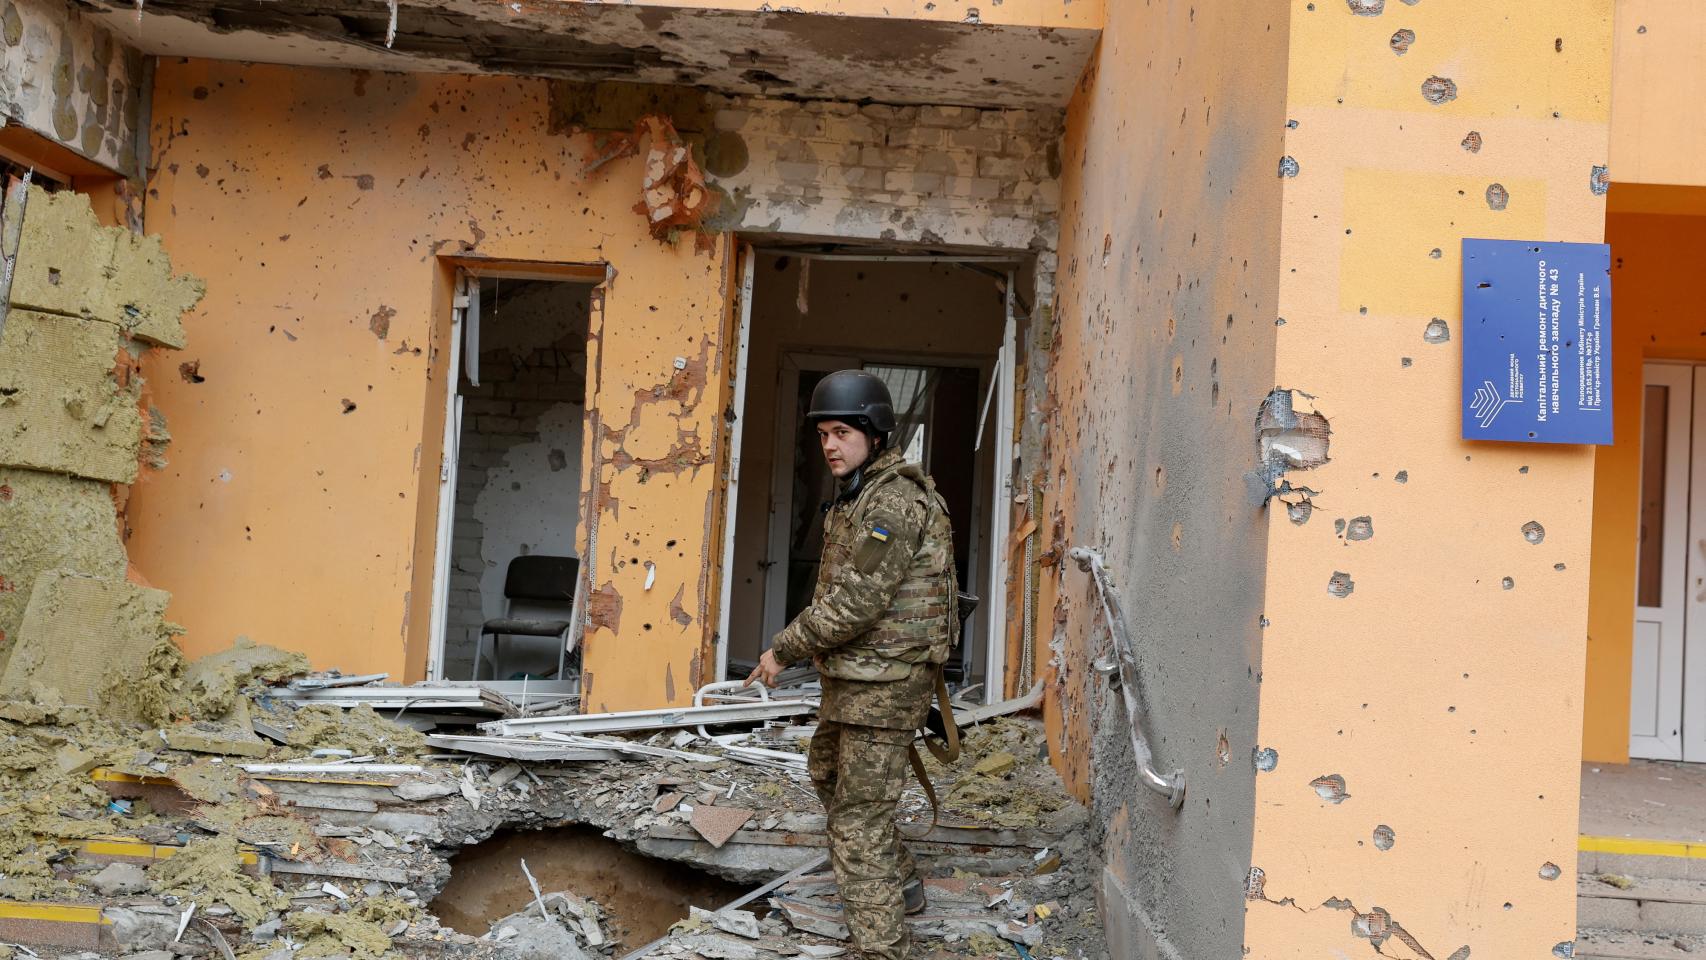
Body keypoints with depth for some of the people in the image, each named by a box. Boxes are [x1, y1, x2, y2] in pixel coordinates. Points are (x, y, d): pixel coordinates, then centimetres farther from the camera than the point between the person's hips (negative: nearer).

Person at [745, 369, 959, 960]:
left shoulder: (893, 501, -20)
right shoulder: (858, 496, 13)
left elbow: (854, 604, -24)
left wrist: (783, 651, -14)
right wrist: (806, 647, 9)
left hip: (884, 682, -11)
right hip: (855, 675, 11)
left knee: (860, 815, -9)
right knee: (828, 771, 28)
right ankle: (901, 883, 41)